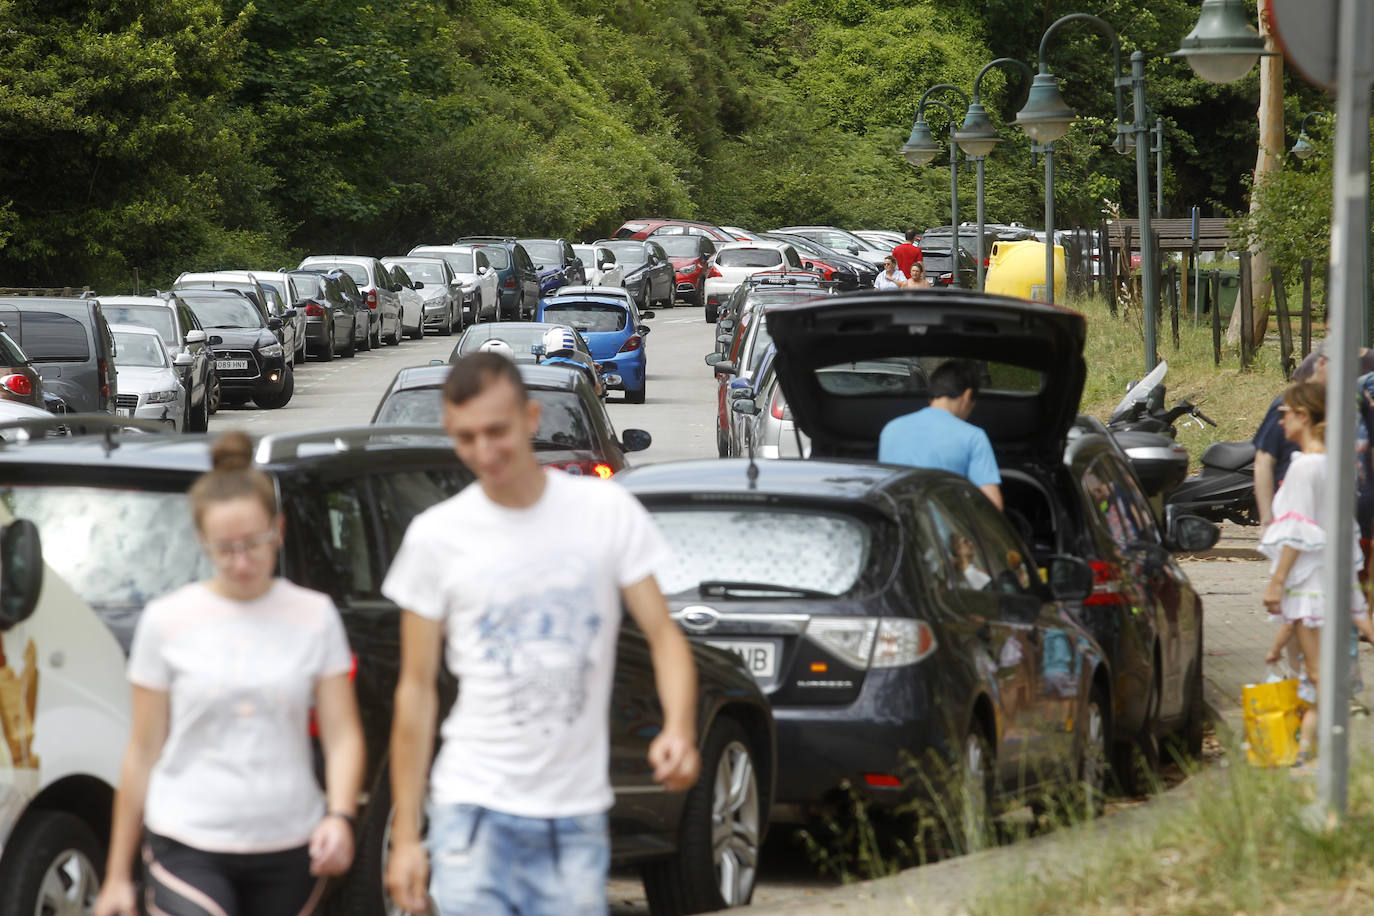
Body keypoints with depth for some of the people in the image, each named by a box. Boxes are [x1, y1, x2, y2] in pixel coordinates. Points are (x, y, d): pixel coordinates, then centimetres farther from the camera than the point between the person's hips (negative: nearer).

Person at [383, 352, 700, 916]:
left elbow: (663, 634, 2)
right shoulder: (436, 536, 0)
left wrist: (679, 728, -20)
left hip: (576, 818, 1)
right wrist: (404, 836, 0)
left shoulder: (607, 512, 1)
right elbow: (416, 688, 3)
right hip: (475, 807, -1)